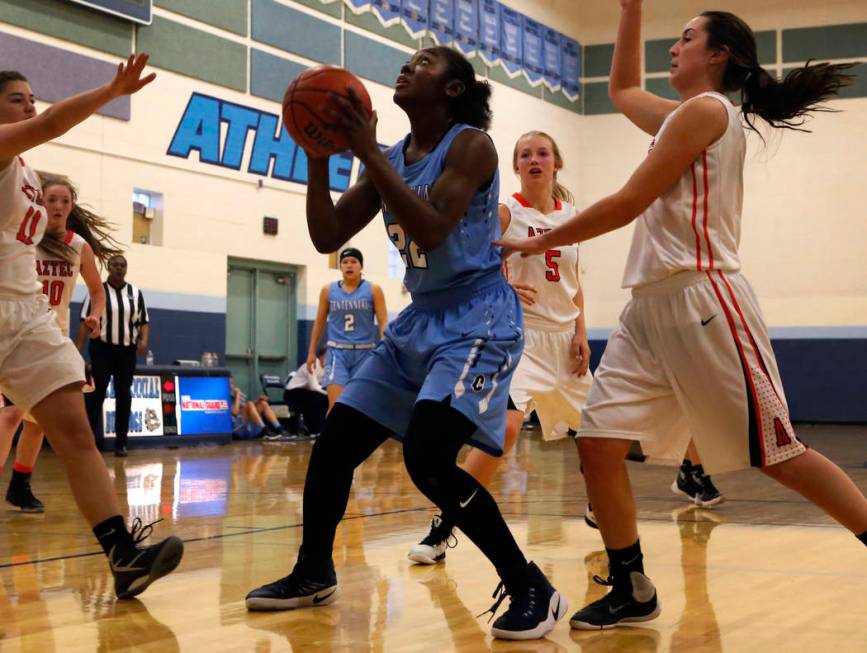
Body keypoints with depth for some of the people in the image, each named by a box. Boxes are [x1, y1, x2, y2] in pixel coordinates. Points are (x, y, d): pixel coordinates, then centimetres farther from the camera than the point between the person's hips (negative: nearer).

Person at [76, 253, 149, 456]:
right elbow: (86, 323, -3)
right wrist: (78, 351, -9)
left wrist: (144, 340, -9)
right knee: (96, 394, -3)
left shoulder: (135, 293, 7)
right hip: (102, 349, -3)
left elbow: (144, 321, 11)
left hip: (127, 351, 3)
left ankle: (121, 443, 9)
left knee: (124, 396, 4)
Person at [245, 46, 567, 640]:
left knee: (428, 457, -25)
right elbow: (328, 238, 7)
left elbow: (430, 230, -25)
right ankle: (313, 574, 30)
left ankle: (532, 590, -14)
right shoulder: (389, 159, 10)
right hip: (420, 319, 8)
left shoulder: (471, 145, -11)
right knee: (335, 443, 8)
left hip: (478, 319, -8)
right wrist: (318, 154, -4)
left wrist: (366, 151, -23)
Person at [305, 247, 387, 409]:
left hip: (364, 352, 0)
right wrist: (312, 352, 9)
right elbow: (319, 323, 13)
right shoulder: (328, 290, 7)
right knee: (336, 403, -15)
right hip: (337, 351, 0)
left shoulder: (373, 290, 1)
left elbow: (383, 323, -4)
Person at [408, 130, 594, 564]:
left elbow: (573, 281, 14)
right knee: (505, 426, -24)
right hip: (519, 333, -6)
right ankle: (442, 530, -19)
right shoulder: (504, 212, -6)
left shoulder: (570, 214, 8)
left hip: (564, 334, 6)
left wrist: (581, 332, 4)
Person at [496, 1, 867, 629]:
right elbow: (622, 88, 39)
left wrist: (539, 242, -1)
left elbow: (627, 204, -9)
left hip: (703, 300, -9)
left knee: (778, 455, -7)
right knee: (599, 442, -2)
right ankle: (632, 591, 5)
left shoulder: (706, 110, -6)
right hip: (651, 307, 9)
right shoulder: (681, 117, 20)